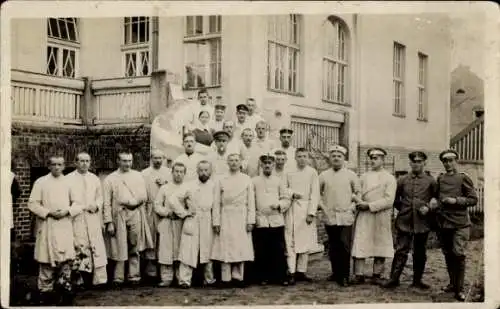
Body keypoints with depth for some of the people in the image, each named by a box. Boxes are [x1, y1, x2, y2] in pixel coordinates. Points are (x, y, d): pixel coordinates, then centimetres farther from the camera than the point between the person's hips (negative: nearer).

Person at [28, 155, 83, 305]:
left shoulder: (68, 182, 8)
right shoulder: (41, 182, 1)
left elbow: (78, 204, 9)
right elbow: (32, 204, -3)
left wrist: (67, 211, -9)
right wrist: (49, 212, -14)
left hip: (65, 227, 3)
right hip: (47, 227, -2)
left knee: (66, 258, 2)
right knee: (47, 259, -1)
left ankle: (64, 285, 17)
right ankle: (46, 290, 10)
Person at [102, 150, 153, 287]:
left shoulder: (138, 176, 13)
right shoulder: (110, 179, 4)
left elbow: (144, 196, 8)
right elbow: (107, 203, -1)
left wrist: (132, 202, -6)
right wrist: (109, 222, -8)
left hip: (136, 216, 2)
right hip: (119, 216, -2)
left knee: (135, 248, 6)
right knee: (119, 249, -2)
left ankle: (134, 276, 13)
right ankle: (118, 278, 5)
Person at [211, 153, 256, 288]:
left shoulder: (247, 179, 6)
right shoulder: (221, 180, 5)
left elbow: (251, 201, 5)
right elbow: (216, 202, 4)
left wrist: (251, 221, -2)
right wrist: (216, 222, -2)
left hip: (241, 218, 1)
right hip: (226, 218, 0)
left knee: (241, 248, 1)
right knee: (225, 248, -1)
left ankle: (238, 276, 10)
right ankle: (226, 278, 5)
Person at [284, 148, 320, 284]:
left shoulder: (312, 172, 2)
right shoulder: (289, 173, 7)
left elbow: (314, 194, -1)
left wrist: (311, 213, -8)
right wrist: (292, 193, -6)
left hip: (306, 209, 0)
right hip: (291, 209, 0)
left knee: (305, 242, 2)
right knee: (291, 241, -5)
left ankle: (301, 271, 9)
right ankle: (292, 272, -5)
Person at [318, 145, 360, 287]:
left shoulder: (351, 175, 5)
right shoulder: (323, 176, 7)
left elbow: (358, 193, 12)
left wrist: (353, 207, 1)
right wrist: (322, 206, 4)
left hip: (346, 217, -2)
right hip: (329, 217, 2)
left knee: (345, 247, -8)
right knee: (333, 247, 6)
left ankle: (344, 276, -1)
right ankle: (336, 273, 17)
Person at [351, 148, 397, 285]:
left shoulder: (389, 179, 3)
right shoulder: (364, 176, 15)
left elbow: (388, 200, -7)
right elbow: (356, 193, 10)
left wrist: (369, 205, -14)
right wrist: (360, 202, -13)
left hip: (381, 217, -2)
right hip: (363, 217, 2)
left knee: (380, 247, 2)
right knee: (360, 245, -5)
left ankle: (377, 275, 12)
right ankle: (359, 275, -1)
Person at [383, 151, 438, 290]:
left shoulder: (430, 181, 4)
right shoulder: (402, 180, 7)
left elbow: (436, 199, 8)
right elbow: (396, 200, 15)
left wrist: (428, 207, -9)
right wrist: (404, 209, 5)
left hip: (422, 223, 0)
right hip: (404, 222, 0)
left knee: (420, 253, 9)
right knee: (401, 251, -3)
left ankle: (417, 280, 21)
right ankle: (394, 279, 3)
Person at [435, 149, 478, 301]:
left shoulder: (463, 178, -2)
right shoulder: (439, 179, 11)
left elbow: (473, 199, -4)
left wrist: (456, 200, -15)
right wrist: (434, 204, 7)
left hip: (460, 223, -4)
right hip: (443, 224, 4)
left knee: (458, 255, -9)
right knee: (448, 255, 11)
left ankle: (459, 289, -1)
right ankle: (452, 283, 24)